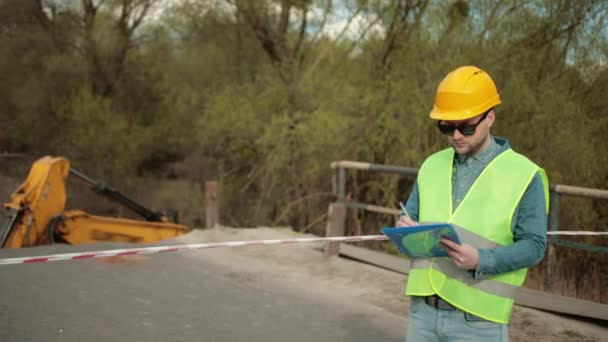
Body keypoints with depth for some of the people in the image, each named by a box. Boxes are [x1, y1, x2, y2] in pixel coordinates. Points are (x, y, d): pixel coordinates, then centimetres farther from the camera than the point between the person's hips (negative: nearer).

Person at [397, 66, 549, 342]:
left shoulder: (524, 175, -5)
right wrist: (406, 229, -7)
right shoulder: (432, 166, 9)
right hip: (423, 310, 4)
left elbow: (533, 246, -8)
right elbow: (410, 218, 17)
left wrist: (481, 260, -23)